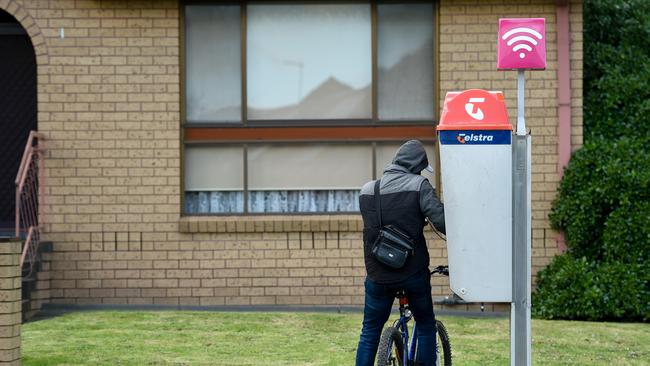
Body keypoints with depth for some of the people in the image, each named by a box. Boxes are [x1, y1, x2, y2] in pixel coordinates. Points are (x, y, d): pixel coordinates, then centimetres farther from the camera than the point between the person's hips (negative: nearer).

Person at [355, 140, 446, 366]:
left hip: (378, 275, 3)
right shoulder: (418, 186, -9)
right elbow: (442, 221, -17)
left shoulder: (367, 190, 6)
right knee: (426, 327, 14)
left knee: (370, 331, 13)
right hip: (413, 272, -3)